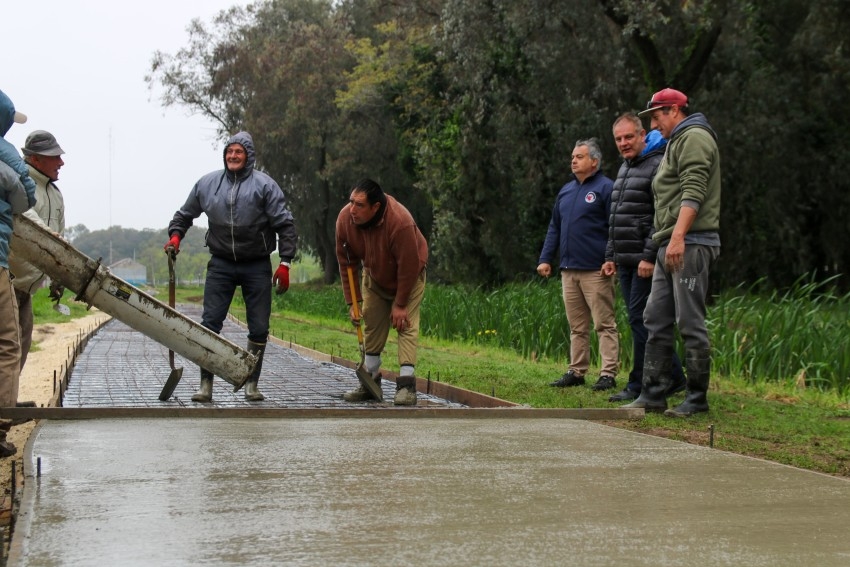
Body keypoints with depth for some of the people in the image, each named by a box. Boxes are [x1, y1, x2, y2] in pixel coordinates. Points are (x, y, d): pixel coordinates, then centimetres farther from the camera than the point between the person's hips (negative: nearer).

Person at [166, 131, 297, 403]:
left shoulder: (264, 185, -5)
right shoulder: (207, 183, 4)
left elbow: (285, 225, -6)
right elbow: (185, 214, 19)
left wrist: (285, 263, -12)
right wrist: (175, 235, 0)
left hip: (257, 267, -1)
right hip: (220, 264, 2)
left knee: (259, 328, 2)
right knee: (210, 323, -5)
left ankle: (251, 384, 15)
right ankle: (205, 385, 1)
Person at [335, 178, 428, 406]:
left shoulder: (400, 222, -40)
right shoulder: (345, 219, -25)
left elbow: (408, 266, -30)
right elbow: (346, 263, -13)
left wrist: (400, 304, -22)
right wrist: (352, 301, -12)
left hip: (408, 278, -5)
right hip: (374, 279, 5)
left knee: (406, 325, -15)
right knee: (372, 328, 7)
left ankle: (406, 385, -19)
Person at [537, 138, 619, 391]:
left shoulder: (605, 188, -5)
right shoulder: (565, 191, 17)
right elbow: (554, 228, 20)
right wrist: (546, 259, 11)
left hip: (596, 271, -7)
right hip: (569, 270, 7)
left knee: (605, 324, -4)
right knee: (577, 327, 12)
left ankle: (608, 374, -4)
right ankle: (576, 371, 17)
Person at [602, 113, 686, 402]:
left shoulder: (658, 166, -10)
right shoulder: (624, 168, 20)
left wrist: (650, 256, -22)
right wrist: (611, 256, 20)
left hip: (645, 262, -9)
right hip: (626, 261, 9)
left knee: (640, 319, -9)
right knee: (640, 321, 10)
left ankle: (639, 386, -3)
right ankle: (674, 377, 18)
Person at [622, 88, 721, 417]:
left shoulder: (694, 138, -7)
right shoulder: (676, 143, 26)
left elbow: (693, 191, -20)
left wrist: (678, 235, -28)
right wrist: (670, 240, 18)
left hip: (691, 244, -11)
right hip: (671, 246, 11)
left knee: (690, 322, -8)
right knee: (656, 320, 7)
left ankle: (697, 398, -2)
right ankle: (653, 395, 10)